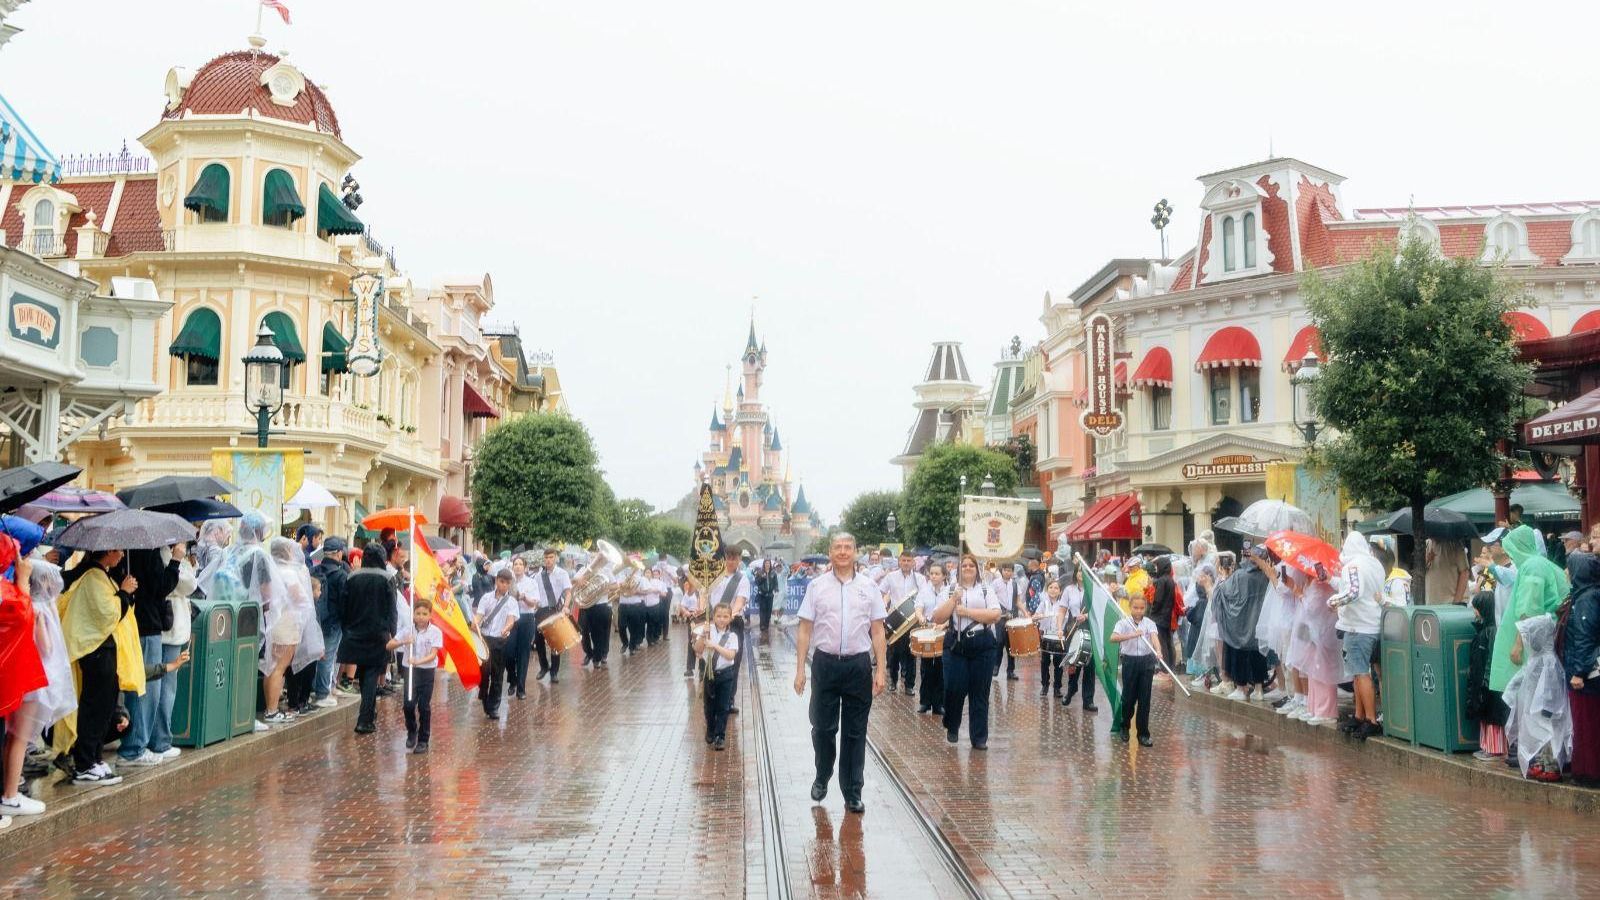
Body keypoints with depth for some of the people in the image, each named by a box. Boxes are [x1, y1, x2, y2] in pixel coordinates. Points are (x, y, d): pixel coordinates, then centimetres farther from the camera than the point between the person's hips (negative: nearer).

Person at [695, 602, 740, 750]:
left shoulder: (732, 636, -8)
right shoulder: (709, 631, -4)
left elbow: (730, 655, -21)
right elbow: (697, 649, -10)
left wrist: (715, 645, -30)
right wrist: (703, 636, -25)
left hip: (725, 674, -2)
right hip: (709, 672, 2)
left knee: (723, 707, 2)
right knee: (709, 705, 15)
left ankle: (720, 736, 10)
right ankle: (710, 732, 34)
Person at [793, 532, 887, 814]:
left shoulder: (869, 587, 3)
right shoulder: (817, 586, 1)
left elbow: (877, 631, 4)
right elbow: (805, 629, 2)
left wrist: (881, 669, -2)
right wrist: (800, 669, -2)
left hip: (858, 664, 1)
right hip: (825, 662, 0)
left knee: (855, 732, 7)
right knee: (823, 727, 7)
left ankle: (853, 793, 16)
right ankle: (822, 778, 31)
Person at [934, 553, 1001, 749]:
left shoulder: (986, 589, 6)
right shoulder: (950, 590, 8)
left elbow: (996, 615, -7)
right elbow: (938, 618, 0)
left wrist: (967, 611, -11)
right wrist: (954, 599, -10)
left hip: (982, 645, 0)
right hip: (956, 645, 0)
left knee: (979, 692, 3)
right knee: (954, 689, -3)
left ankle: (979, 737, 11)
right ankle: (952, 727, 23)